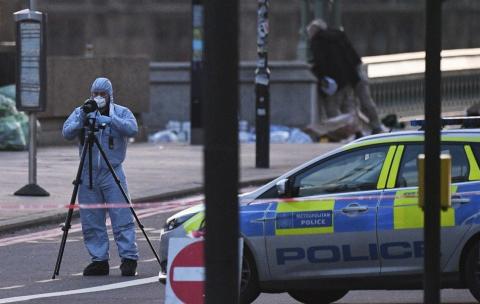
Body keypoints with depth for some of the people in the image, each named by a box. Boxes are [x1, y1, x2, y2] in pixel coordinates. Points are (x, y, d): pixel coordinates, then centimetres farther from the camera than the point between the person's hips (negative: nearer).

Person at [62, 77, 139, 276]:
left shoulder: (121, 113, 2)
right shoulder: (80, 112, 7)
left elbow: (132, 129, -16)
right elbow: (67, 133, -6)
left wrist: (108, 120, -27)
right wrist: (82, 120, -24)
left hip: (113, 173, -3)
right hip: (88, 174, 3)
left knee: (122, 218, -8)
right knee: (91, 222, 3)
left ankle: (129, 258, -5)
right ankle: (99, 261, 9)